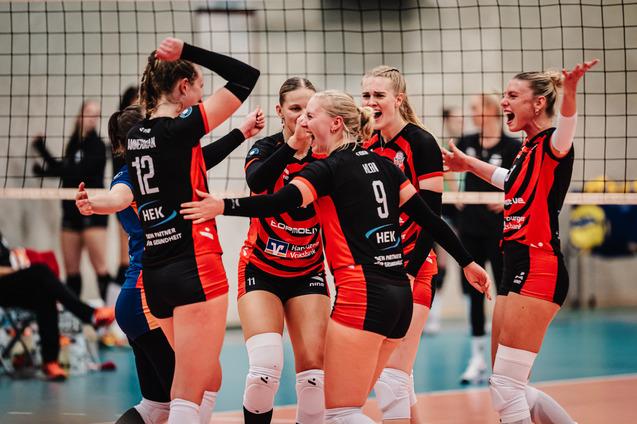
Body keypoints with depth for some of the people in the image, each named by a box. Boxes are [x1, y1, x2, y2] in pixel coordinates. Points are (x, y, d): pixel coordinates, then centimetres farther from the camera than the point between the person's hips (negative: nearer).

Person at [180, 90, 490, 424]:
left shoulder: (329, 169, -4)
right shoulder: (382, 164, 15)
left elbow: (278, 203, -20)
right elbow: (428, 217, 16)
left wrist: (223, 206, -18)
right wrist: (467, 262, 23)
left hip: (362, 295, -8)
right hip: (400, 295, 8)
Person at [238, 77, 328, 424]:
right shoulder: (266, 148, -10)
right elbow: (255, 181, -32)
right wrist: (292, 146, -46)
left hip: (307, 273, 2)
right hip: (261, 269, -2)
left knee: (313, 367, -8)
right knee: (266, 366, -18)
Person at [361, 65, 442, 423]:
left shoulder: (420, 143, -9)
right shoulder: (367, 146, 10)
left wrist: (411, 272, -18)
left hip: (413, 269, -7)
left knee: (392, 377, -12)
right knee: (398, 375, 8)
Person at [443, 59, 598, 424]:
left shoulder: (552, 145, -10)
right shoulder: (527, 151, 16)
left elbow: (564, 134, -37)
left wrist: (569, 92, -56)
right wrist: (468, 164, 51)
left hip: (538, 270, -10)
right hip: (517, 270, 10)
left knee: (505, 387, -11)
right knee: (508, 389, 12)